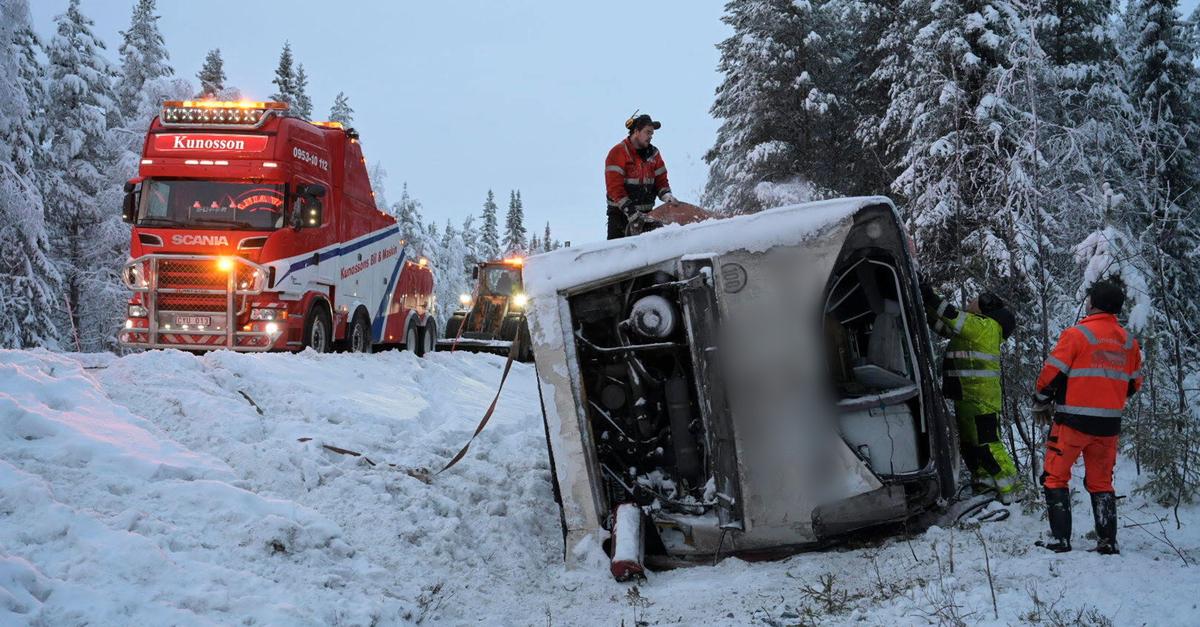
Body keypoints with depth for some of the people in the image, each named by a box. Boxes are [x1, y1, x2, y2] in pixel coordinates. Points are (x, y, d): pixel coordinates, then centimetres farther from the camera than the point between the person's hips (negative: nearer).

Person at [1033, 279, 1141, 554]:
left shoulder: (1077, 334, -10)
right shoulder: (1129, 342, 6)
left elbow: (1052, 374, -10)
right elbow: (1134, 383, 14)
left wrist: (1040, 404, 6)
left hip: (1073, 421, -5)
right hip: (1109, 425, 5)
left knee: (1056, 477, 5)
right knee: (1101, 482, 16)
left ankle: (1060, 540, -1)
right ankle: (1108, 542, 13)